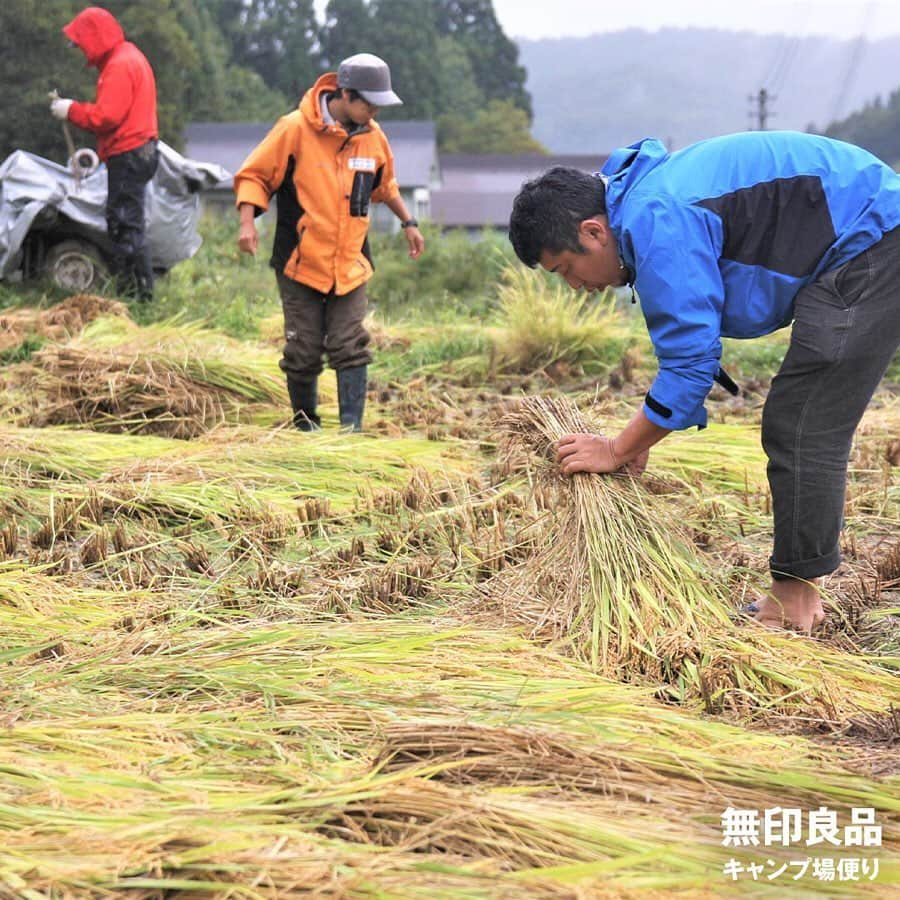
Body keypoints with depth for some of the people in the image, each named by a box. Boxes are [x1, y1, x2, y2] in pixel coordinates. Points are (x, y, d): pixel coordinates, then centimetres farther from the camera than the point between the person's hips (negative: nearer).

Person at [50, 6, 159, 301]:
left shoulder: (119, 66, -14)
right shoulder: (128, 57, 19)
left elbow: (108, 116, -21)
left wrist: (71, 110, -9)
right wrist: (76, 110, 10)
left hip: (127, 155, -11)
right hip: (135, 152, 11)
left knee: (126, 225, -9)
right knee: (121, 222, 13)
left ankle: (139, 293, -7)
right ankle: (128, 289, 17)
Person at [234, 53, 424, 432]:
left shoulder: (373, 135, 4)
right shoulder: (295, 129, -12)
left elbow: (384, 185, 24)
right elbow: (253, 176, -6)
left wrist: (408, 222, 24)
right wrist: (247, 221, -19)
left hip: (350, 266, 3)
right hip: (300, 263, -3)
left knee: (351, 349, -6)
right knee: (303, 353, 2)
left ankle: (352, 427, -4)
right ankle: (305, 427, 18)